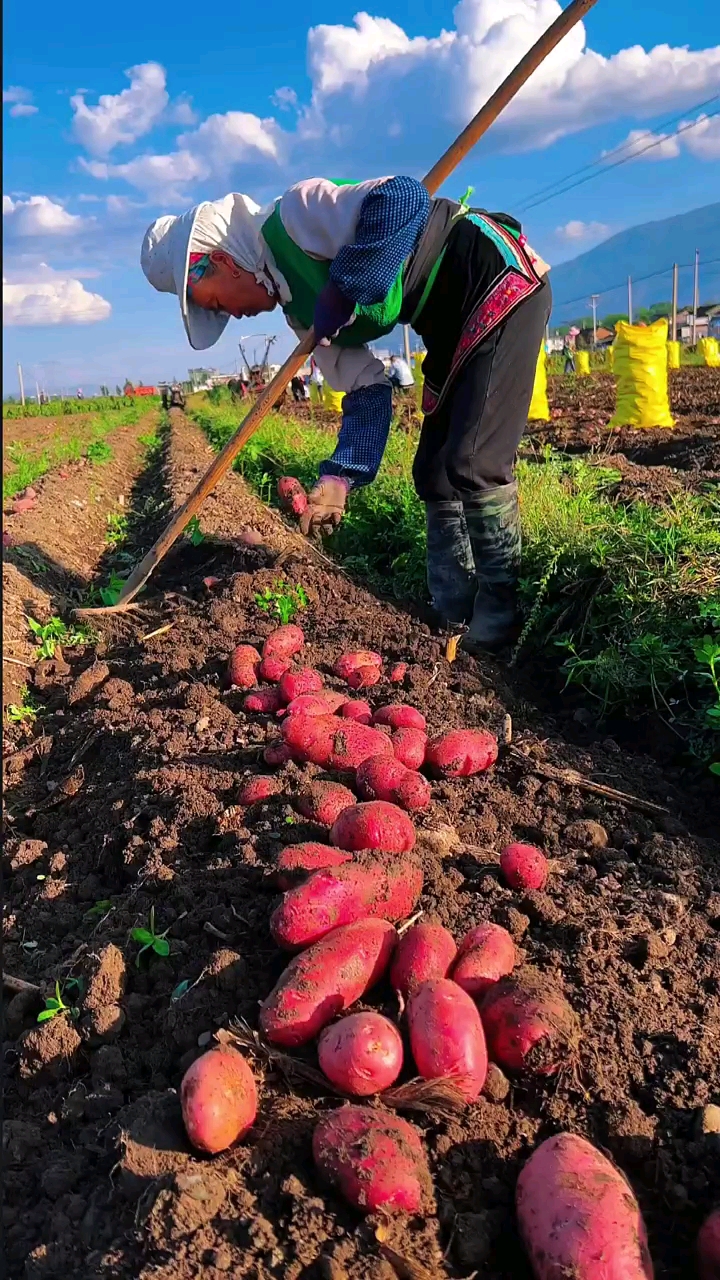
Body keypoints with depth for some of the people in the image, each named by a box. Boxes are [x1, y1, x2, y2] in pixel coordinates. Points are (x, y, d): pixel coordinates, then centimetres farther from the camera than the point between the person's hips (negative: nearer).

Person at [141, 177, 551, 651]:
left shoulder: (297, 214, -15)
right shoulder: (301, 309, 9)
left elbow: (403, 198, -29)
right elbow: (367, 390, 5)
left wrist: (342, 291, -24)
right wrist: (340, 475, -7)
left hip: (503, 280, -9)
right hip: (456, 326, 9)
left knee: (473, 464, -16)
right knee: (434, 470, 8)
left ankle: (500, 619, -3)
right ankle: (453, 617, 18)